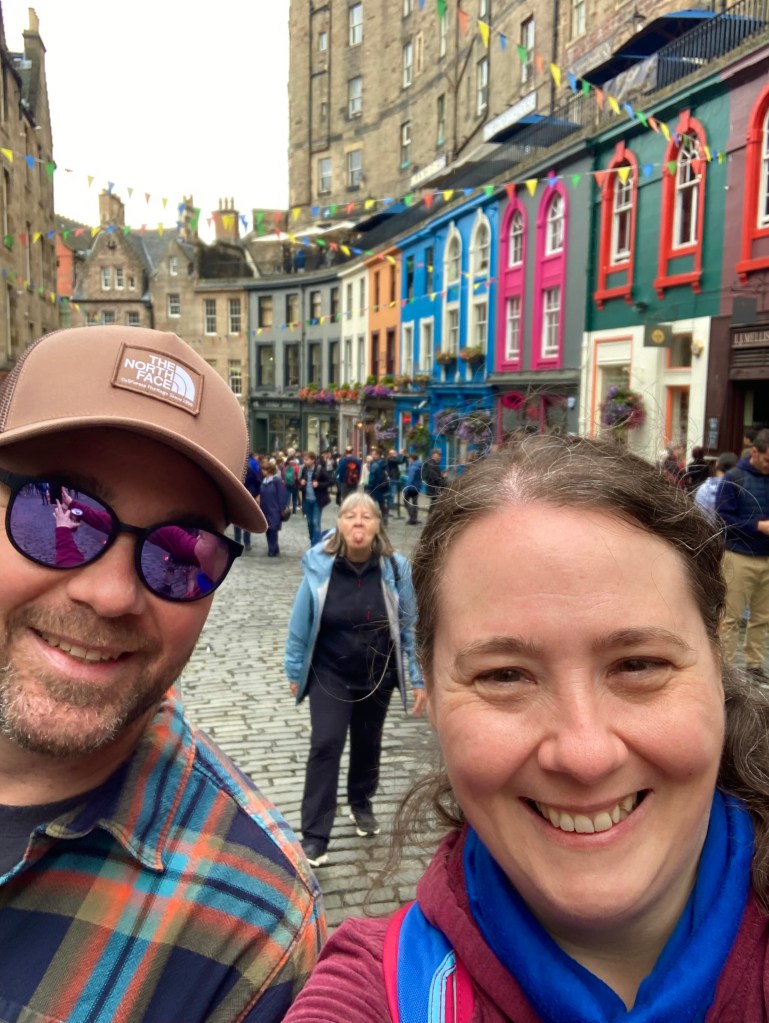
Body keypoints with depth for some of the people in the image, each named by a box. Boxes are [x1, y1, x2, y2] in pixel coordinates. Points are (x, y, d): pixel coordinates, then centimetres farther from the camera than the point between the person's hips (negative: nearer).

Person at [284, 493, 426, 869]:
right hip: (330, 673, -1)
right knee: (325, 745, -6)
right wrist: (295, 670, 1)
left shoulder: (395, 568, -16)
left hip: (378, 675, 2)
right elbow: (301, 622, -6)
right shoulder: (319, 567, -18)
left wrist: (419, 678, -5)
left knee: (368, 743, 18)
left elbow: (410, 626, -8)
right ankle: (314, 834, 7)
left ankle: (361, 804, 44)